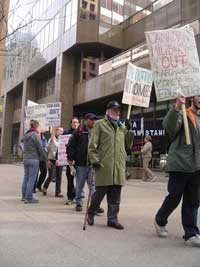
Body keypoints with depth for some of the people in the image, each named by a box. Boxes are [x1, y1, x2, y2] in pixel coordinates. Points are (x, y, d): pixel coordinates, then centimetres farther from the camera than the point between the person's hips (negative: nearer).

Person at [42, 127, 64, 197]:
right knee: (51, 176, -3)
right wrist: (56, 159, -13)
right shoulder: (52, 139, -5)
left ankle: (58, 192, 12)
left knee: (59, 176, 5)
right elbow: (50, 149, -9)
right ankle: (45, 187, 23)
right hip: (52, 160, -5)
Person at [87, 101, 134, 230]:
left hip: (119, 166, 5)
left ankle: (112, 218, 21)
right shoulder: (100, 124, 2)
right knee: (100, 192, 5)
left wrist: (129, 130, 5)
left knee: (115, 196, 9)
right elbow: (93, 144, -3)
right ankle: (91, 213, 28)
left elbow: (128, 145, 16)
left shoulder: (123, 126, 17)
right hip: (104, 166, -5)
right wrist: (94, 160, -11)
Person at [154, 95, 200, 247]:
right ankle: (160, 221, 30)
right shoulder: (182, 114, -1)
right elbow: (169, 127, -20)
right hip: (180, 165, -5)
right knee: (174, 197, 6)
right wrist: (177, 107, -30)